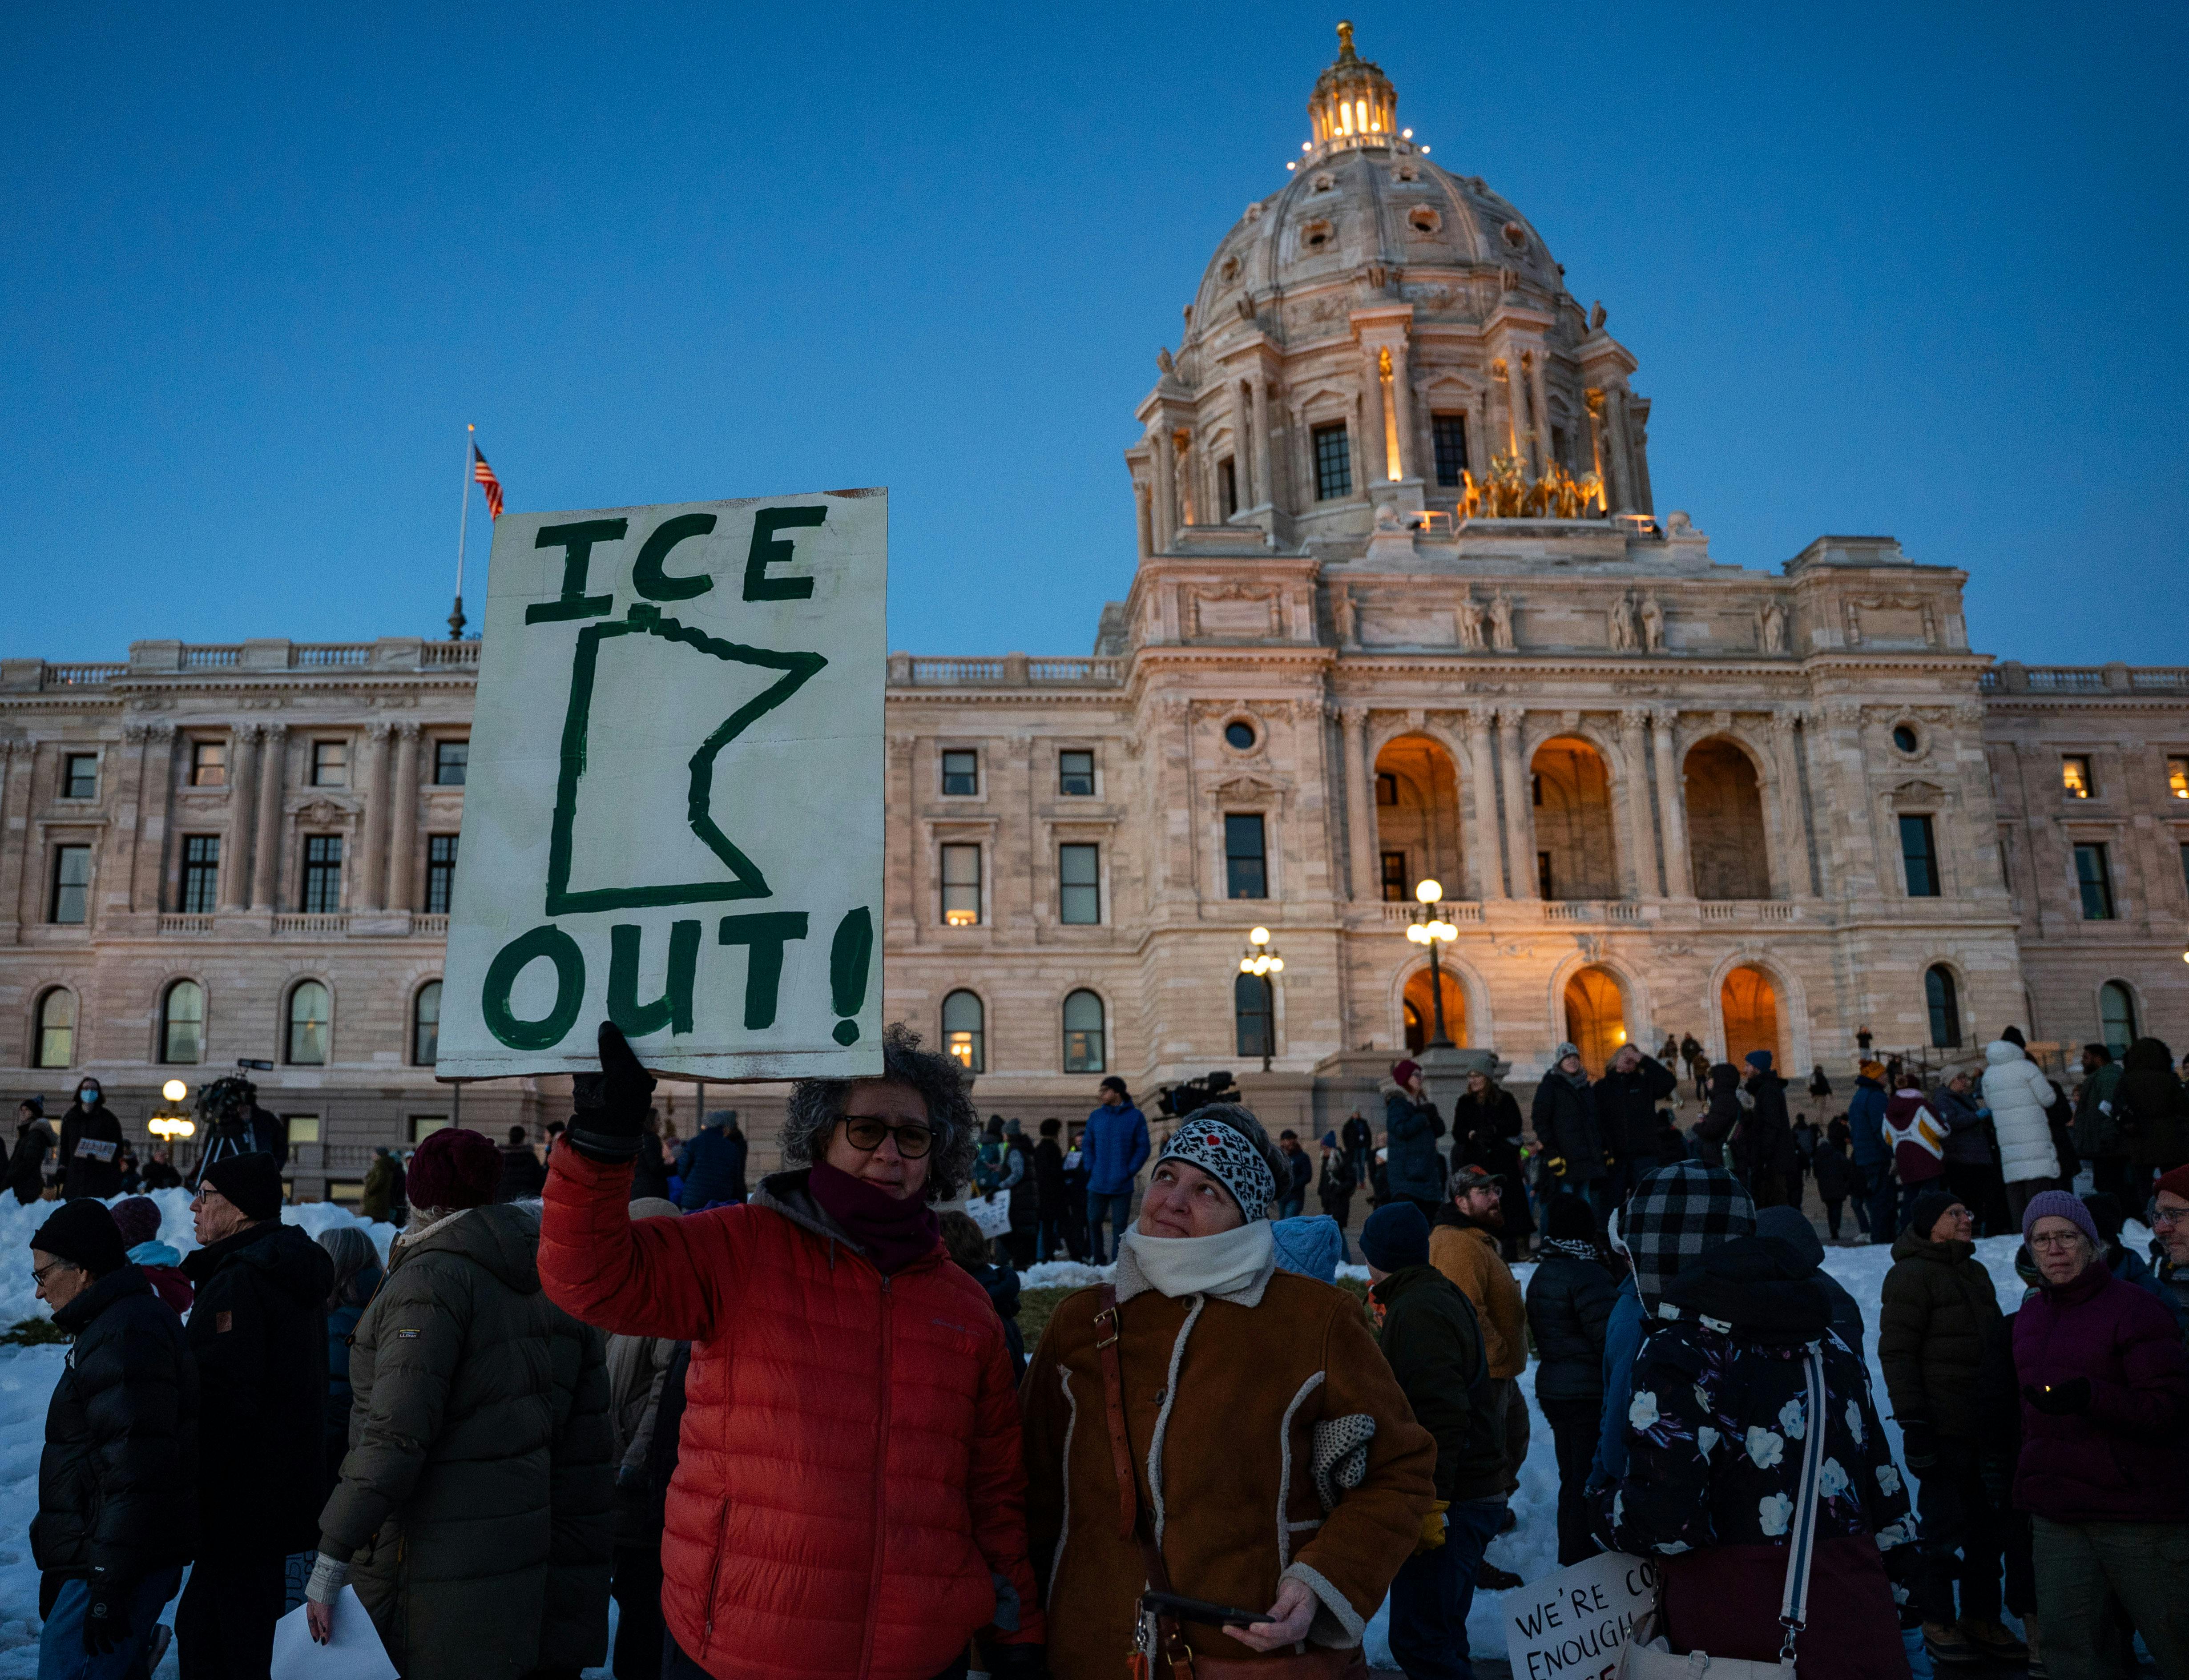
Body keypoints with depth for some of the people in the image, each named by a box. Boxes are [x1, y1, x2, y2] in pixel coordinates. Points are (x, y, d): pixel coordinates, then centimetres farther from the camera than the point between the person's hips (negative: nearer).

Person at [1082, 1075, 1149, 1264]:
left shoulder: (1135, 1117, -2)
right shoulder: (1096, 1117, 7)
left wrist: (1129, 1172, -9)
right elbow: (1087, 1144, 12)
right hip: (1097, 1184, 3)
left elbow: (1143, 1148, -1)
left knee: (1119, 1226, 0)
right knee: (1093, 1222, 7)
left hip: (1122, 1185, -3)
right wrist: (1092, 1169, 0)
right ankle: (1098, 1262, 21)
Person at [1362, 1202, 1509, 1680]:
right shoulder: (1444, 1296, 14)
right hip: (1475, 1494, 11)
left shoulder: (1416, 1312, -18)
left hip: (1447, 1500, -11)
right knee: (1442, 1638, 20)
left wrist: (1428, 1506, -25)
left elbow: (1439, 1417, -25)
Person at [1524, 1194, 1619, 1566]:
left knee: (1571, 1479, 18)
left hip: (1553, 1391, 9)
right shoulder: (1588, 1274, -19)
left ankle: (1569, 1559, 27)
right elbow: (1610, 1339, -18)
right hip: (1590, 1394, -9)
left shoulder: (1541, 1274, 11)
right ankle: (1584, 1560, 2)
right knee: (1590, 1482, -1)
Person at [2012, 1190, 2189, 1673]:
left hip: (2137, 1519, -6)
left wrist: (2091, 1397, -31)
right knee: (2070, 1651, 8)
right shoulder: (2029, 1317, 12)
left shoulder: (2134, 1308, -9)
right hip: (2055, 1520, 6)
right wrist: (2028, 1486, 20)